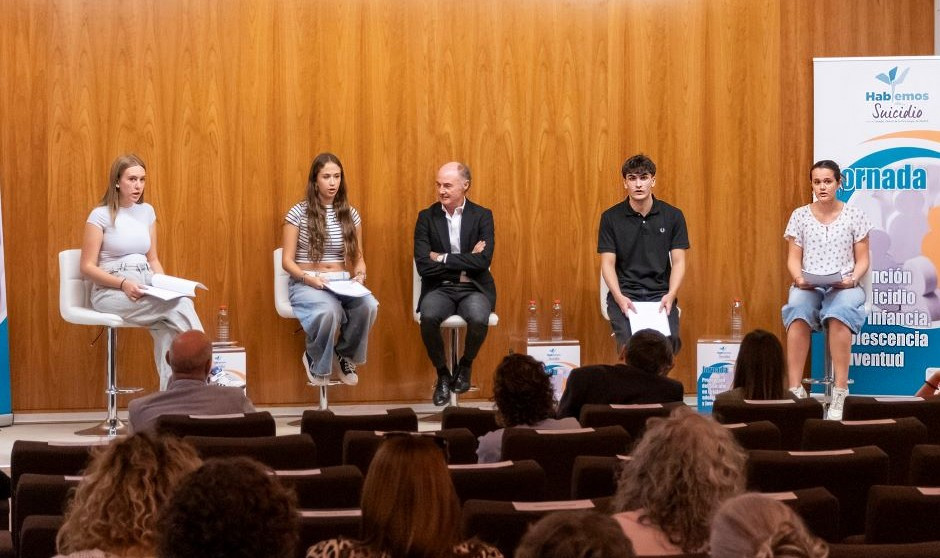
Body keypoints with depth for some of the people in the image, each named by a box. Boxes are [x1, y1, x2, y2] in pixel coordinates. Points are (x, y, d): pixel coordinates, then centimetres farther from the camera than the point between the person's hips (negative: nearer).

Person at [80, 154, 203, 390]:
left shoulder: (147, 212, 13)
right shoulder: (100, 216, -4)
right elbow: (87, 266, -6)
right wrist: (123, 283, -21)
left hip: (145, 288, 5)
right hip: (111, 291, -5)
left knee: (167, 329, -30)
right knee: (180, 304, -30)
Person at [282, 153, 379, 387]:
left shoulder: (350, 214, 11)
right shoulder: (298, 213, -1)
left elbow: (358, 257, 15)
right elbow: (287, 260, -2)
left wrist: (359, 275, -8)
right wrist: (307, 278, -20)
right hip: (306, 284, -3)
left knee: (368, 306, -32)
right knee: (328, 311, -38)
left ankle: (346, 354, -1)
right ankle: (315, 359, -4)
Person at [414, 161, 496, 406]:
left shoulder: (482, 216, 3)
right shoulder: (426, 217, 4)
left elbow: (483, 260, -11)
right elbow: (424, 266, -7)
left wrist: (444, 258, -11)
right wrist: (465, 262, -11)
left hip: (473, 289, 0)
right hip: (439, 289, 0)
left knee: (479, 319, -33)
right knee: (428, 317, -33)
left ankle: (465, 365, 0)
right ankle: (442, 374, -7)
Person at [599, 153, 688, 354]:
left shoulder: (673, 216, 5)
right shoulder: (611, 217, 2)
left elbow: (678, 262, 3)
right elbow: (607, 264, 0)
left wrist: (671, 295, -14)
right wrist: (619, 297, -17)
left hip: (660, 294, 1)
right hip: (624, 294, -1)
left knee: (669, 341, -27)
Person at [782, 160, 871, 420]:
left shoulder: (854, 215, 6)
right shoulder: (800, 215, 9)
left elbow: (862, 260, 7)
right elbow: (793, 259, 7)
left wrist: (852, 279, -13)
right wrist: (799, 278, -13)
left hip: (843, 286, -1)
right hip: (808, 285, 1)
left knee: (840, 313, -38)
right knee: (797, 312, -36)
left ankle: (840, 393, -37)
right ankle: (795, 389, -36)